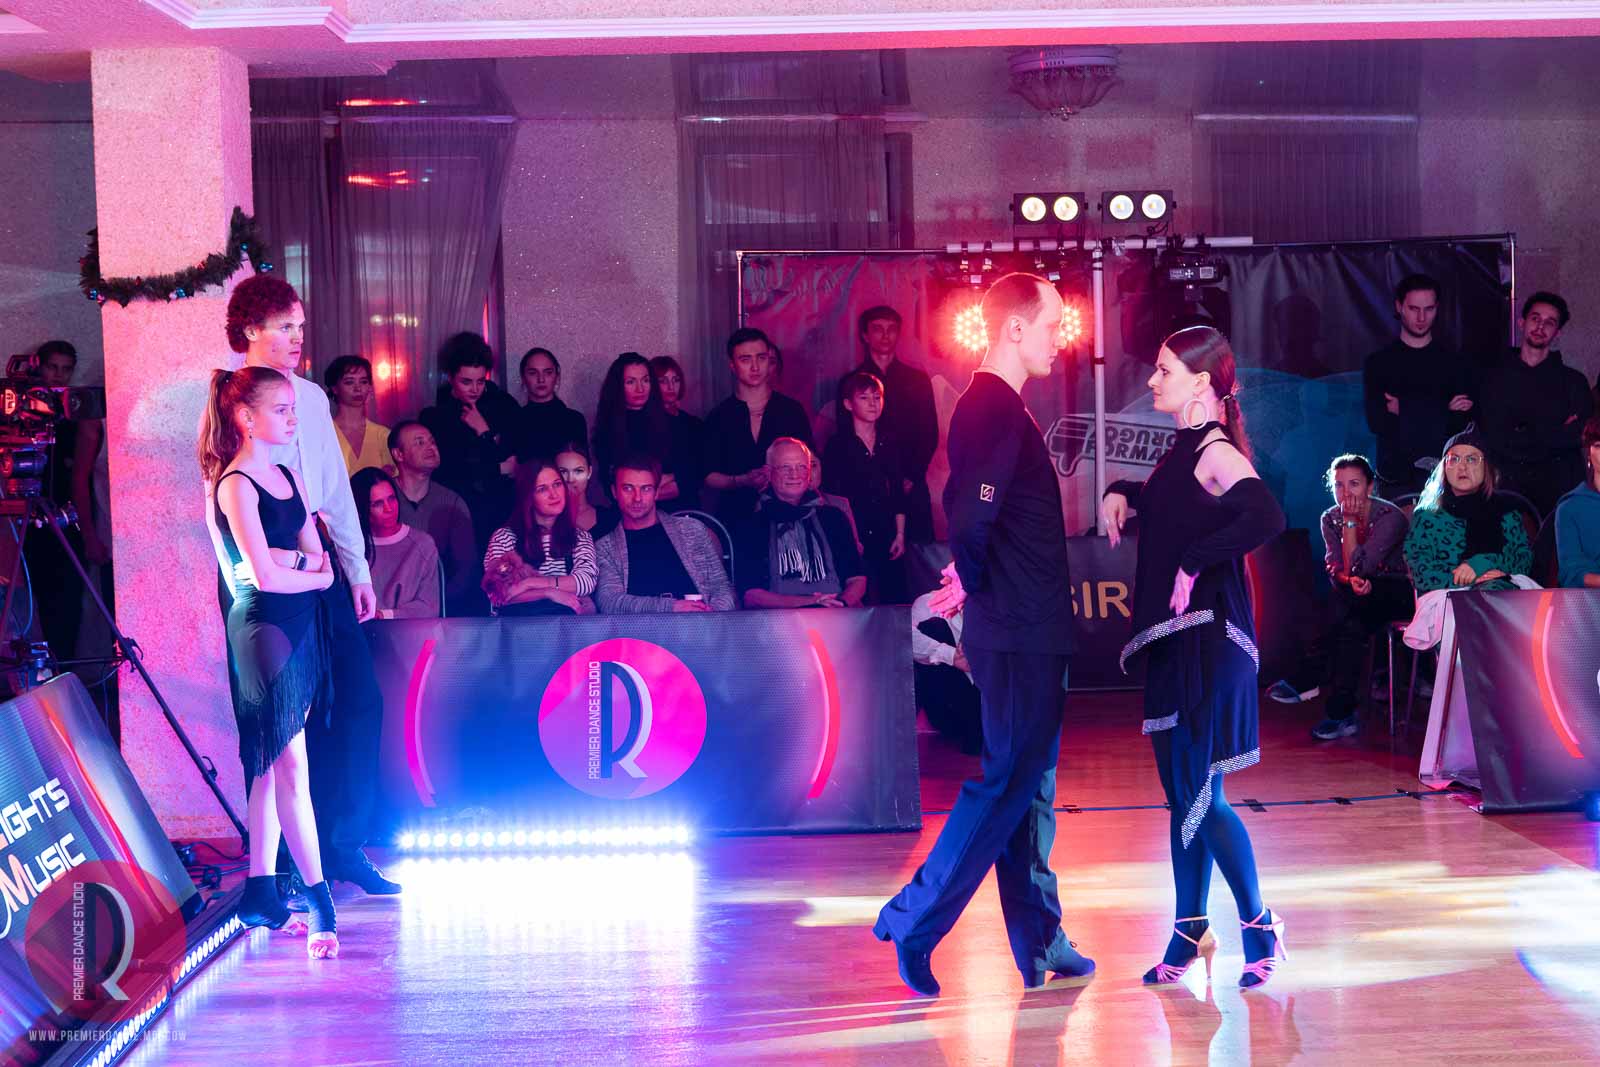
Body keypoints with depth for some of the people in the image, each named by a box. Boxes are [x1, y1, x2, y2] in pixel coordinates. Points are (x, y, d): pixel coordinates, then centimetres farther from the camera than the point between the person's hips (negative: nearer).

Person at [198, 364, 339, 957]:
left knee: (272, 764, 9)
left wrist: (289, 561, -10)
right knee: (290, 764, -9)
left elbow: (321, 562, 10)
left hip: (299, 624, 8)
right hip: (262, 628, -8)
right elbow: (264, 576, -16)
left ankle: (261, 892, 13)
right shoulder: (236, 486, -10)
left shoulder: (288, 476, 14)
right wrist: (311, 571, 1)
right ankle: (319, 901, -9)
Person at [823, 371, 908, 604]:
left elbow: (898, 493, 14)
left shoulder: (889, 443, 12)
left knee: (895, 598, -2)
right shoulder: (838, 445, 0)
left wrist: (900, 534, 8)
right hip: (852, 535, -4)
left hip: (886, 535, 4)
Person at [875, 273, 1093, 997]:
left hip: (1025, 632, 10)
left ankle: (1041, 945, 19)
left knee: (1028, 787, 13)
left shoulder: (992, 406, 16)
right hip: (1020, 635, -10)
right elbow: (973, 513, -28)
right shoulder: (997, 409, -16)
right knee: (1008, 784, -4)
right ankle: (913, 922, 2)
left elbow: (968, 508, 20)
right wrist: (974, 581, -11)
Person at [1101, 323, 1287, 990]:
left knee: (1200, 795, -6)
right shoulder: (1182, 448, 13)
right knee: (1181, 794, 12)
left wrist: (1196, 563, -23)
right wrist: (1120, 494, 13)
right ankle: (1190, 931, 20)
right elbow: (1158, 504, 34)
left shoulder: (1216, 452, -15)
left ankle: (1259, 925, 8)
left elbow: (1265, 518, -32)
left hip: (1205, 640, -9)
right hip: (1171, 640, 9)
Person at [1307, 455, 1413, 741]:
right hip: (1362, 599, 4)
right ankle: (1342, 712, -28)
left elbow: (1357, 566, -22)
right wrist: (1352, 581, -28)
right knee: (1353, 625, -32)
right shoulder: (1330, 519, 2)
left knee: (1342, 600, -32)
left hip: (1399, 594, -4)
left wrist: (1350, 522, -20)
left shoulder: (1390, 517, -15)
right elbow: (1334, 568, -6)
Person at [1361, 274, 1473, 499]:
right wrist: (1443, 414, -8)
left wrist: (1404, 413, -9)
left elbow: (1463, 424, -1)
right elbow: (1377, 423, -7)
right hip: (1395, 478, 0)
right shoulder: (1379, 363, 5)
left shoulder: (1454, 362, 8)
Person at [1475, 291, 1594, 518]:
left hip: (1559, 490, 1)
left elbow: (1583, 435, -1)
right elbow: (1493, 437, -3)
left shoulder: (1573, 381, 11)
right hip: (1508, 488, 0)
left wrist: (1524, 438, -7)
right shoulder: (1496, 377, 8)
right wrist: (1558, 433, -3)